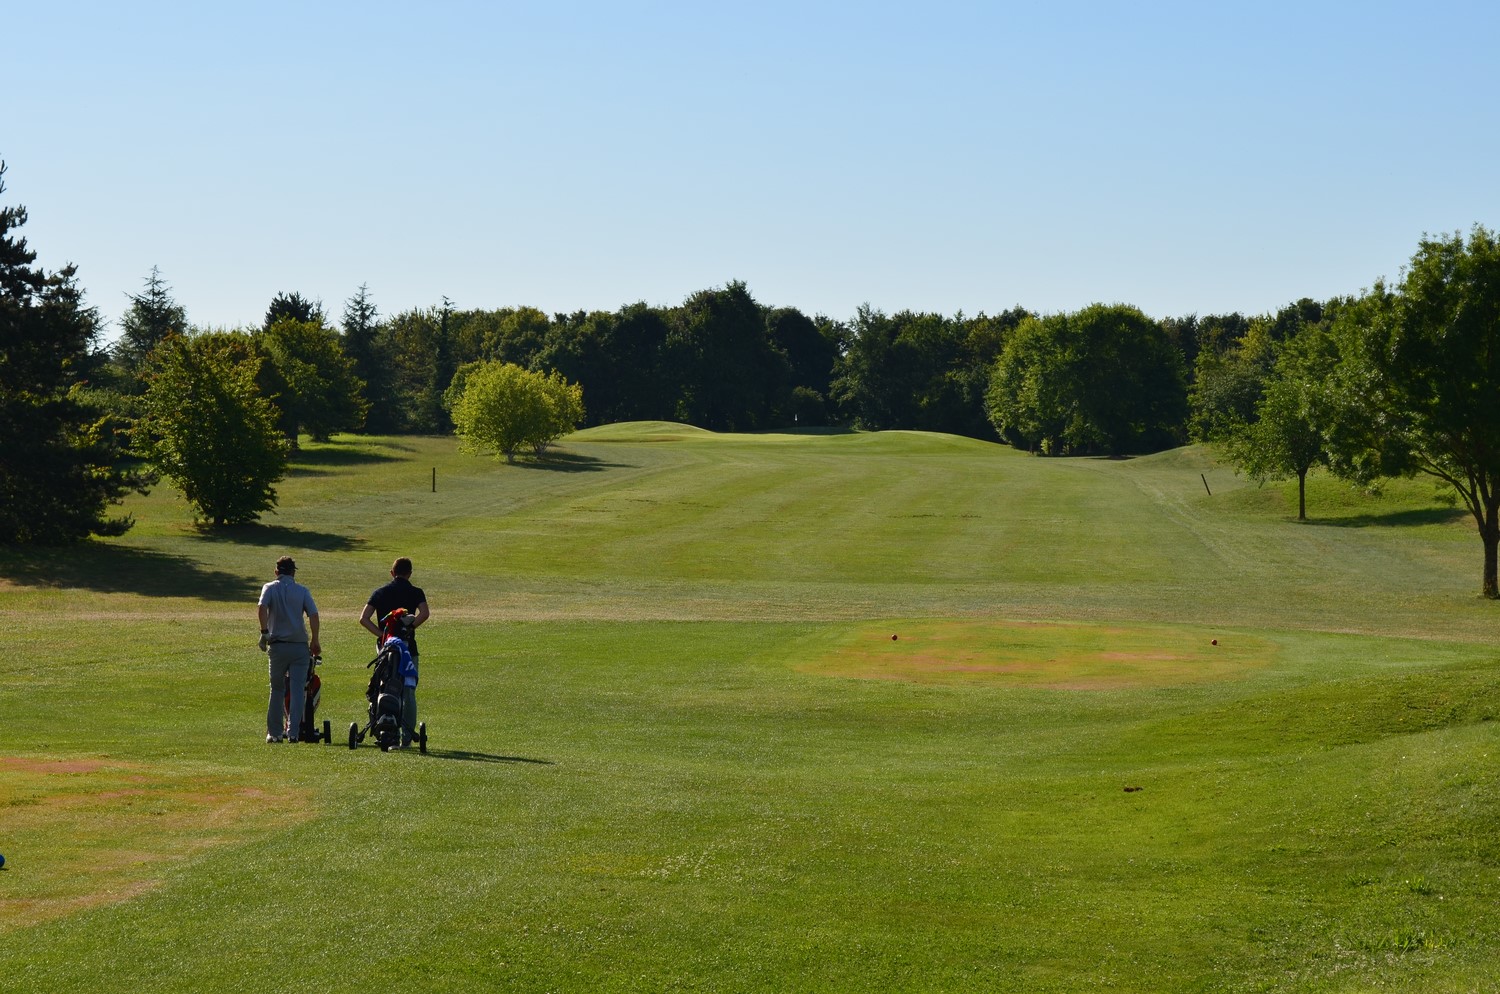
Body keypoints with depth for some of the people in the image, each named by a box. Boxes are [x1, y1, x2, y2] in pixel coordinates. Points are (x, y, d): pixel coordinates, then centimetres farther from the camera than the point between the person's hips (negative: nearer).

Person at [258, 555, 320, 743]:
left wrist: (264, 633, -14)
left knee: (277, 689, 12)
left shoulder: (269, 588, 5)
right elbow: (313, 615, -5)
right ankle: (294, 732, -7)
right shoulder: (302, 591, 6)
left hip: (278, 645, 0)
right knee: (298, 690, 1)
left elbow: (262, 608, -15)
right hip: (300, 645, 0)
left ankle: (274, 732, 13)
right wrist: (315, 641, 1)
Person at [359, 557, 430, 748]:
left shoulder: (379, 593, 8)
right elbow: (424, 613, -20)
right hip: (408, 647, -2)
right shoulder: (415, 593, 1)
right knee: (408, 694, 3)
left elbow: (363, 619, -4)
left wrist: (381, 633, -5)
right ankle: (406, 737, 1)